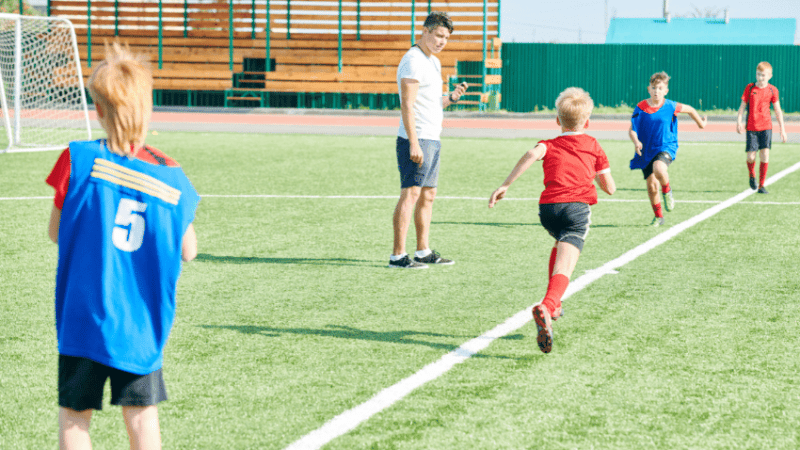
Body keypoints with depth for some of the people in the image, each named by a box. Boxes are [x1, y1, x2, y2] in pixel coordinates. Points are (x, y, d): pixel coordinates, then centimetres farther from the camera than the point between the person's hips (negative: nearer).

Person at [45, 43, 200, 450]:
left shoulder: (79, 160, -10)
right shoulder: (170, 176, -4)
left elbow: (55, 232, 2)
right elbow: (188, 251, 5)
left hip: (83, 320, -1)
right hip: (142, 324, 2)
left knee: (74, 415, 8)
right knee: (142, 416, 8)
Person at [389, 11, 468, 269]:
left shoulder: (433, 62, 19)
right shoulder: (413, 62, -12)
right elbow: (407, 105, -18)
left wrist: (451, 98, 6)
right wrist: (414, 144, -24)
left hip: (432, 139, 10)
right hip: (417, 139, -10)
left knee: (428, 195, 12)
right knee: (410, 194, -11)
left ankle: (423, 252, 19)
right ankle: (398, 255, -12)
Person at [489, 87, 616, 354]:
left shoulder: (550, 146, 19)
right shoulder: (593, 146, 21)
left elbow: (532, 154, -7)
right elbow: (610, 188, 19)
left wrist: (504, 186, -10)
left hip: (548, 207, 3)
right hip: (577, 208, -2)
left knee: (560, 245, 36)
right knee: (564, 268, -17)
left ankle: (553, 304, 34)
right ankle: (546, 306, -46)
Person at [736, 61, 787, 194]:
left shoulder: (772, 90, 2)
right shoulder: (750, 88, 1)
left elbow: (777, 110, 7)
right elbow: (742, 106, 4)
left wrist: (782, 129, 6)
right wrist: (738, 122, -9)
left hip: (766, 127, 0)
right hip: (751, 127, 0)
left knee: (765, 155, -10)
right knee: (751, 156, -4)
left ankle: (761, 185, 0)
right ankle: (752, 176, 29)